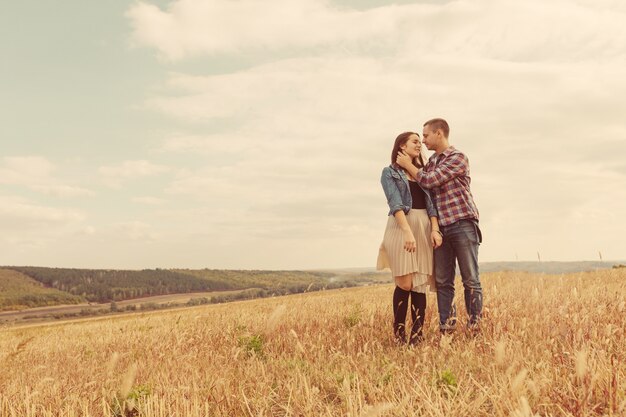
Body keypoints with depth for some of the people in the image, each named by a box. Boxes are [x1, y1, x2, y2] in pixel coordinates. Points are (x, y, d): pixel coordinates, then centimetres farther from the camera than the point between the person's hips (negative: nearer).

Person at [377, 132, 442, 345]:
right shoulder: (390, 172, 5)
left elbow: (431, 202, 9)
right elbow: (395, 203, -9)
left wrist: (435, 229, -7)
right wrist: (407, 231, -23)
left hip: (425, 227, 5)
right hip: (401, 227, -4)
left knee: (420, 284, -2)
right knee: (405, 283, -12)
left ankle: (417, 336, -1)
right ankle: (399, 333, 2)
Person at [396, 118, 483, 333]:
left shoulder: (458, 157, -5)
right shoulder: (432, 161, 18)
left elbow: (429, 181, -13)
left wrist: (408, 164, 0)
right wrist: (409, 165, 4)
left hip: (463, 224, -6)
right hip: (441, 228, 7)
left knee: (470, 280, -1)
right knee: (443, 282, 4)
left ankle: (474, 329, 4)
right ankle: (446, 330, 8)